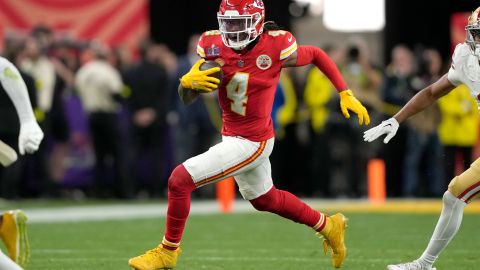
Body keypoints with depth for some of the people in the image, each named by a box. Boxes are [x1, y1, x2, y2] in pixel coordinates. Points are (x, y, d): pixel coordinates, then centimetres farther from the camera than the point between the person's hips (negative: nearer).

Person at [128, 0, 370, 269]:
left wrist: (346, 94, -3)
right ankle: (328, 226, 47)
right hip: (232, 136, 7)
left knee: (180, 179, -14)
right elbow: (188, 99, -6)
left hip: (252, 143, -7)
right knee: (265, 199, 27)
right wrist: (189, 81, -30)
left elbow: (316, 55, -1)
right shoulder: (214, 46, -7)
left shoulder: (275, 48, -20)